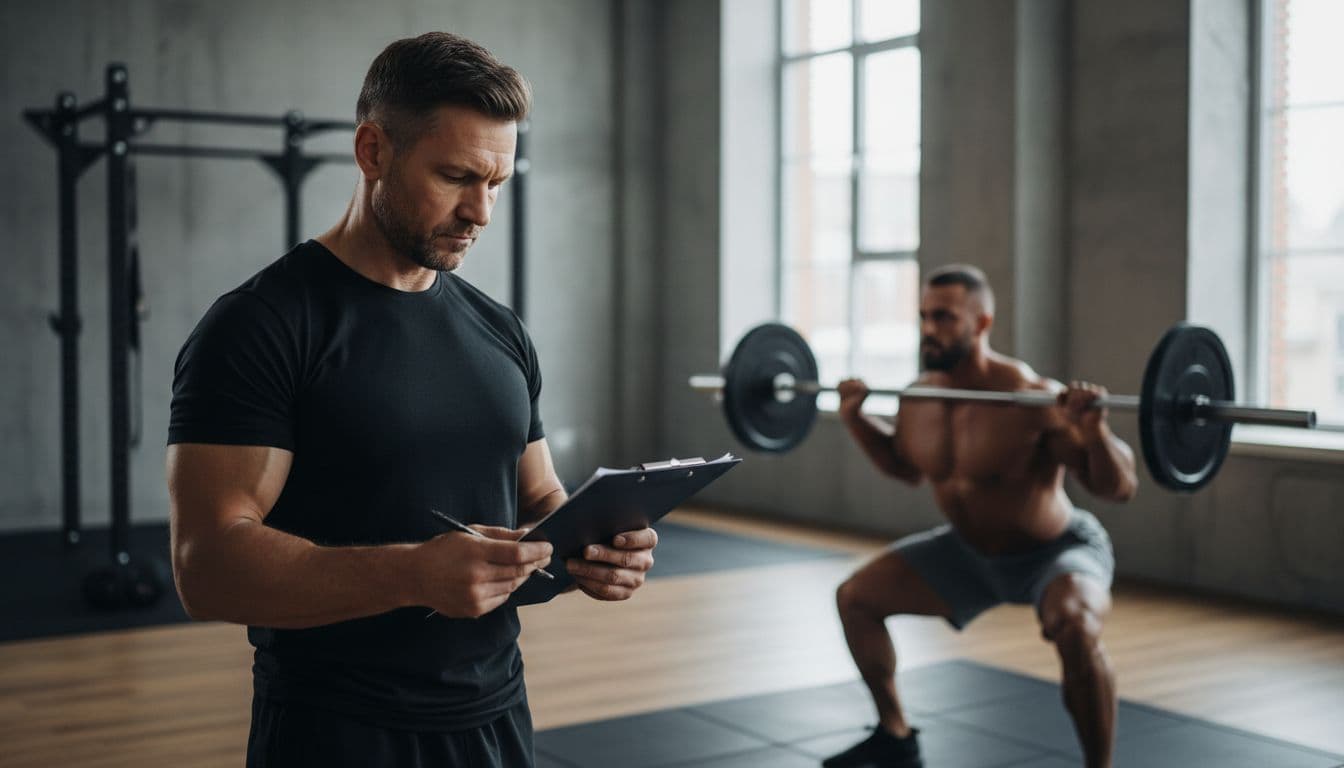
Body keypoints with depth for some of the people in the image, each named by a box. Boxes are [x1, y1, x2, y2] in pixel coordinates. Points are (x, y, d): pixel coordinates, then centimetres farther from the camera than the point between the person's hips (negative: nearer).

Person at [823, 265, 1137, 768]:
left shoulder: (1035, 399, -31)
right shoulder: (916, 399, -10)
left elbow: (1120, 488, -29)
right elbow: (906, 468, 12)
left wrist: (1093, 430, -46)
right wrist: (855, 419, 1)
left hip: (1057, 552, -7)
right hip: (970, 551, 7)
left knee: (1075, 630, -39)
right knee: (854, 597, 7)